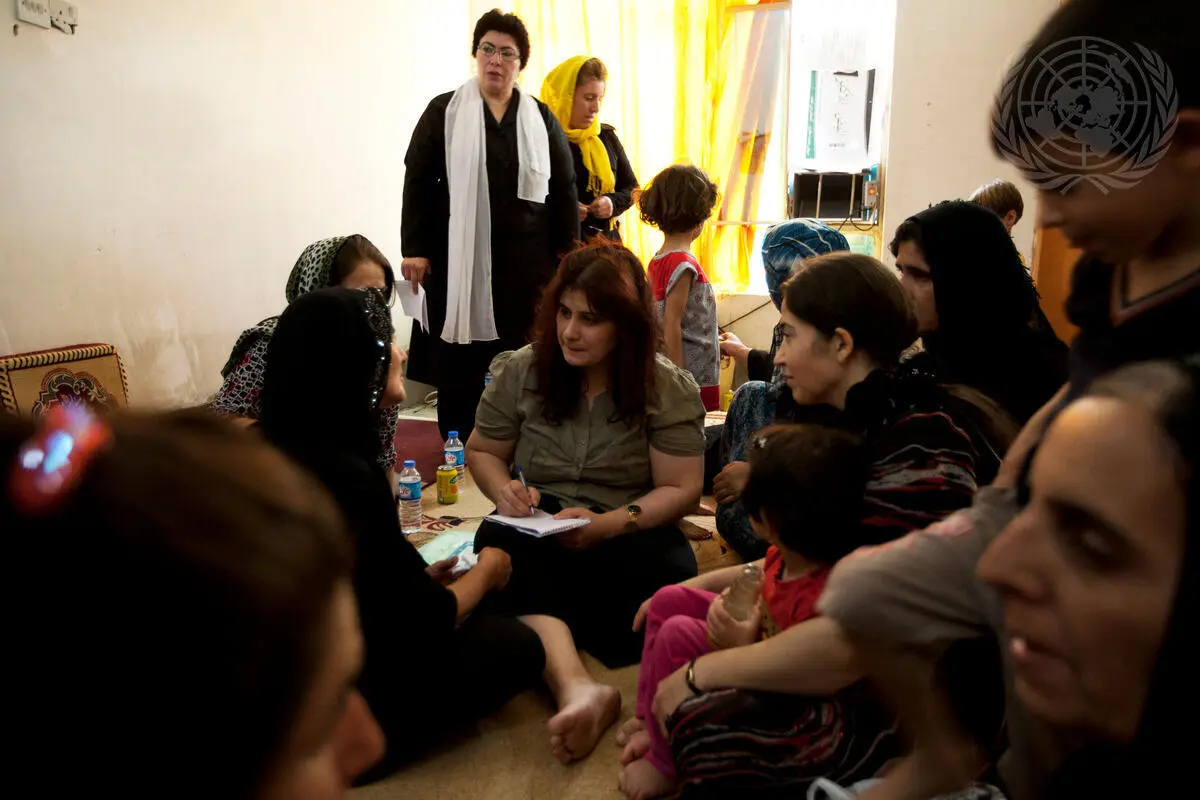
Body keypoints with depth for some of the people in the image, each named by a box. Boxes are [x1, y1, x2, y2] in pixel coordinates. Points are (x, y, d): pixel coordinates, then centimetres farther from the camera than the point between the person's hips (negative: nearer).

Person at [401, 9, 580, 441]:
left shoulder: (541, 119, 10)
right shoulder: (444, 111, 5)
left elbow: (564, 189, 10)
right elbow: (417, 182, 2)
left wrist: (569, 255, 4)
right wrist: (414, 249, -5)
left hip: (526, 260, 2)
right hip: (458, 256, -1)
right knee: (459, 364, 1)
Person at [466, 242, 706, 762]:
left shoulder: (670, 389, -5)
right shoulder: (518, 372, 2)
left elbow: (681, 490, -7)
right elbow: (482, 451, 12)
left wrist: (608, 524, -22)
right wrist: (503, 490, -11)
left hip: (629, 535, -1)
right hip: (538, 533, 1)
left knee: (668, 575, -35)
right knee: (501, 543, -36)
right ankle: (577, 687, -54)